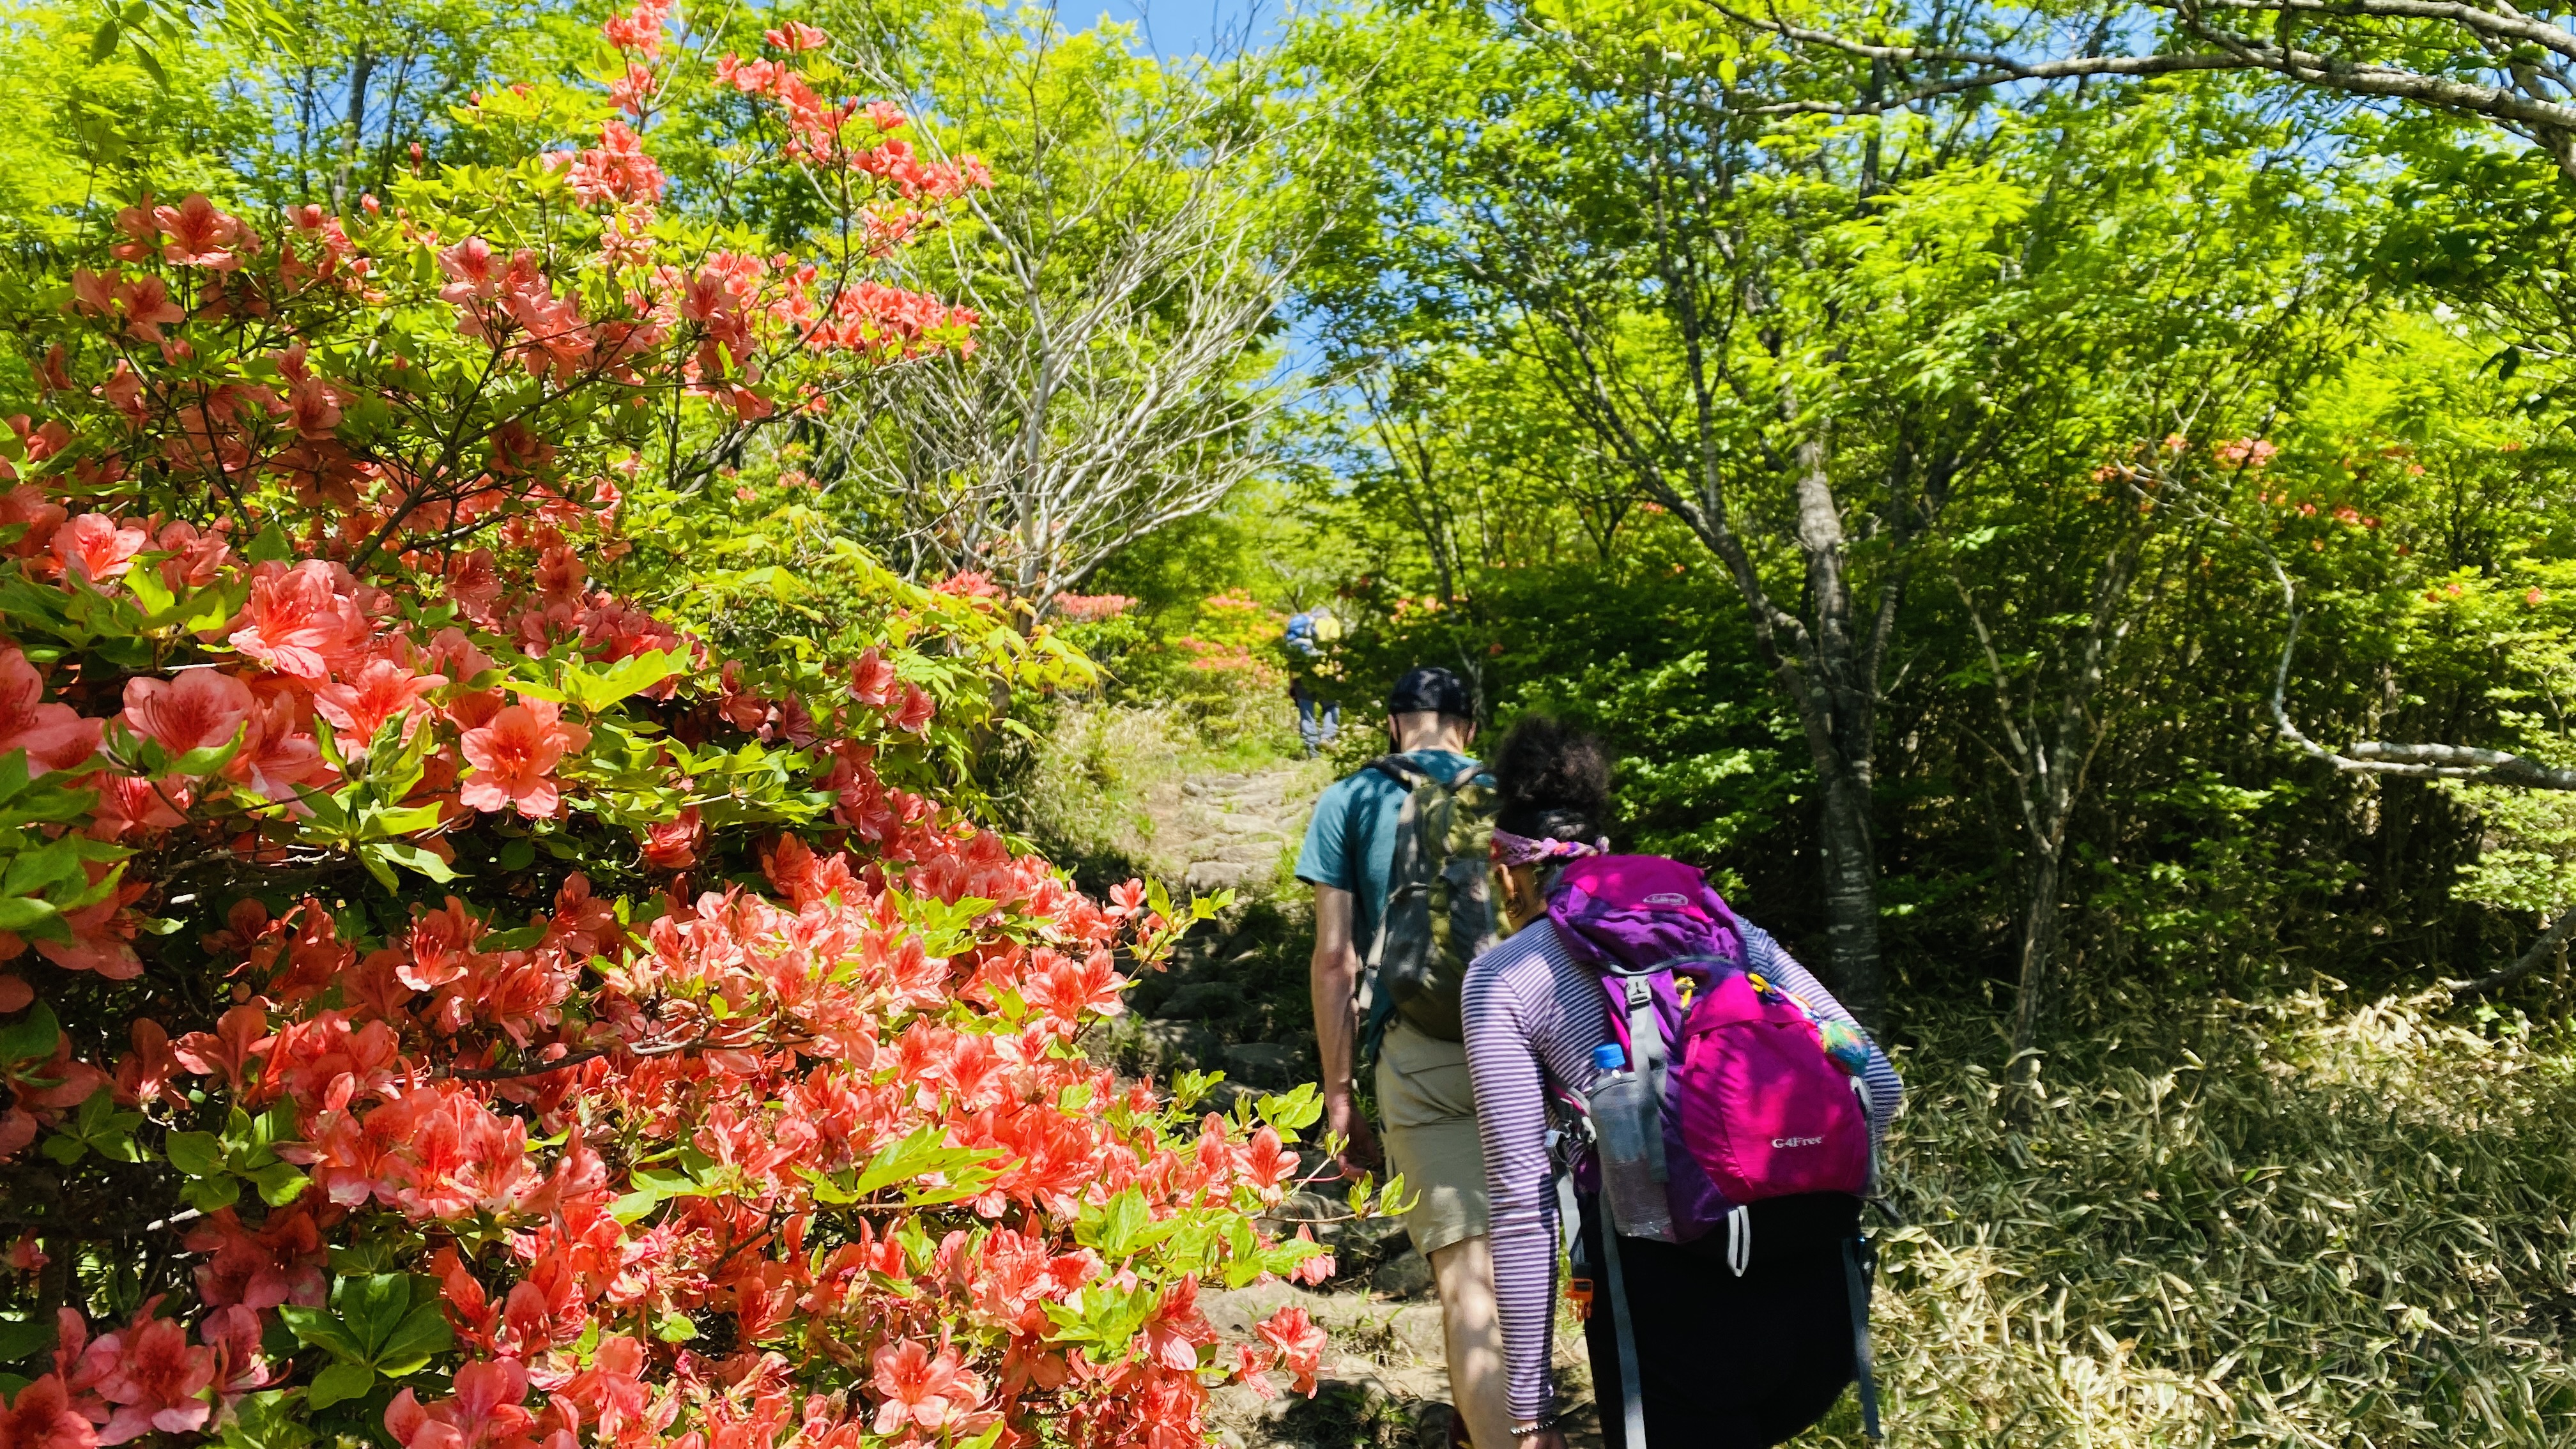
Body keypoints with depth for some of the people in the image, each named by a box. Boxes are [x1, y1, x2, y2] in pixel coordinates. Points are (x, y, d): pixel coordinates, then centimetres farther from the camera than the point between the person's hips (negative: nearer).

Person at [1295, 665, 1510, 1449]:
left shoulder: (1348, 802, 7)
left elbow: (1335, 957, 1)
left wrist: (1339, 1095, 6)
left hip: (1418, 1053, -3)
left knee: (1467, 1270, -2)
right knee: (1505, 1247, 23)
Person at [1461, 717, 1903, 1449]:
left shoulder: (1503, 977, 3)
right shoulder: (1714, 915, 14)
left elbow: (1523, 1199, -3)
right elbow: (1876, 1082, 9)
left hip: (1676, 1295, -5)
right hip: (1820, 1289, 5)